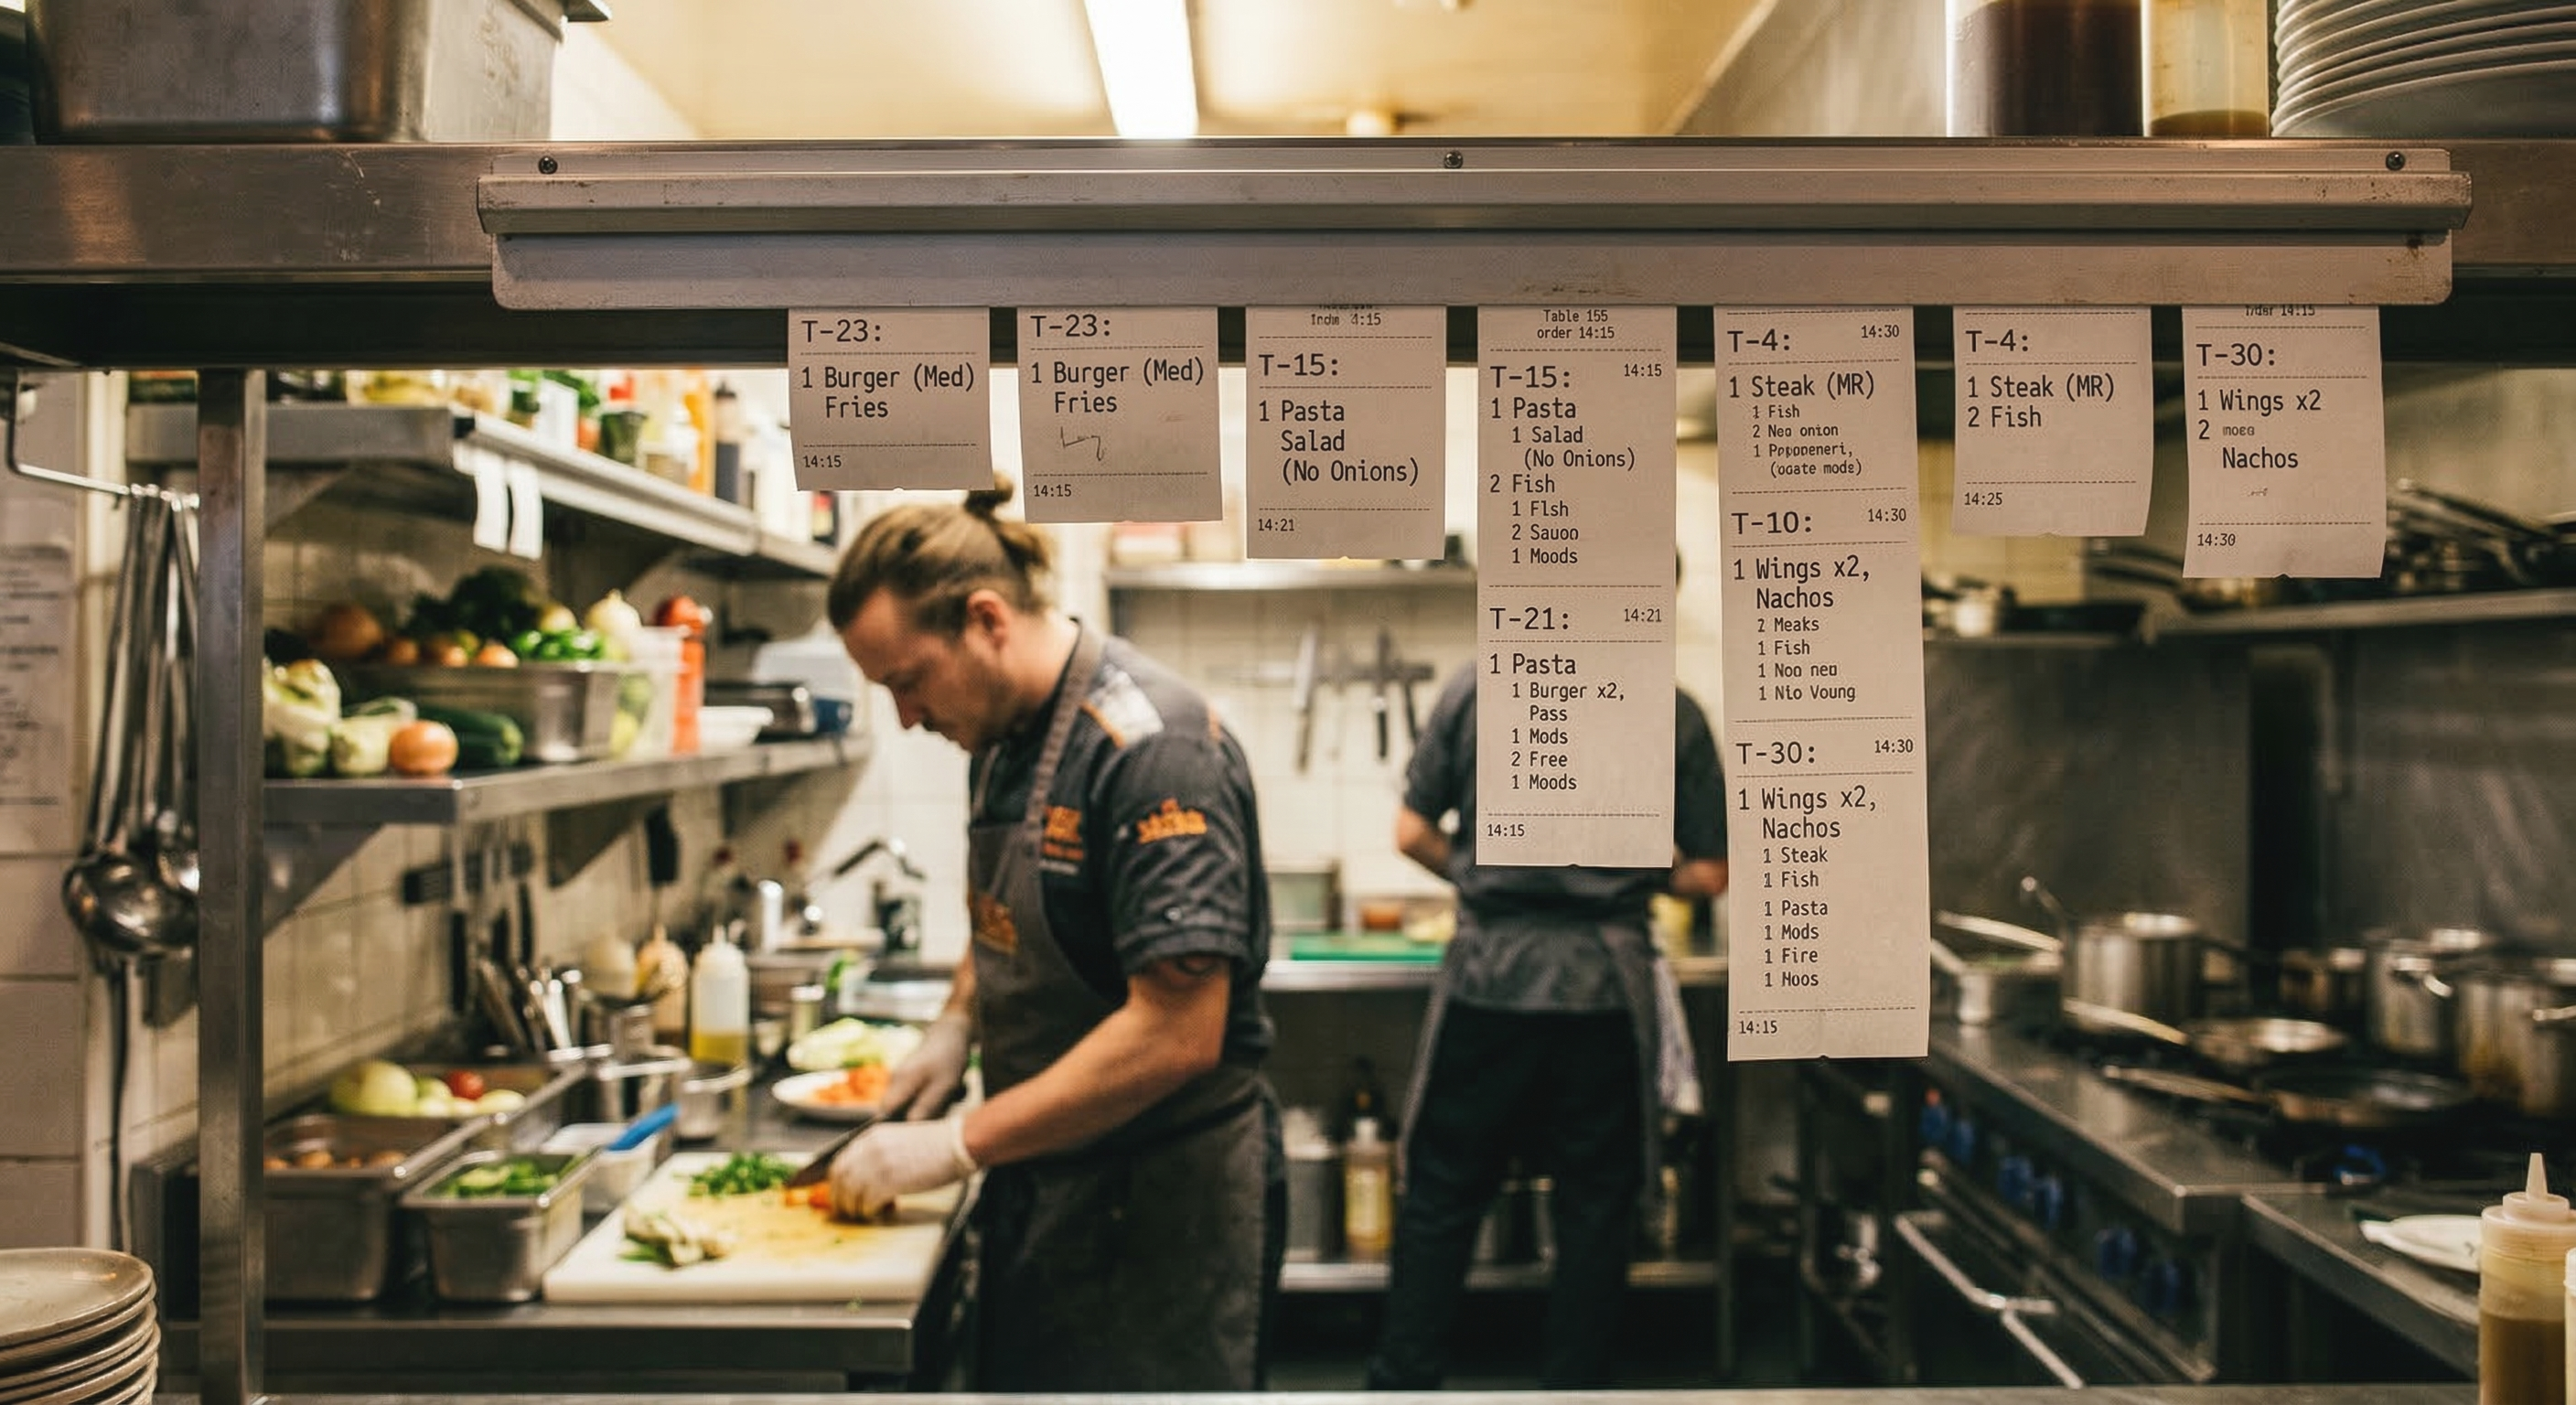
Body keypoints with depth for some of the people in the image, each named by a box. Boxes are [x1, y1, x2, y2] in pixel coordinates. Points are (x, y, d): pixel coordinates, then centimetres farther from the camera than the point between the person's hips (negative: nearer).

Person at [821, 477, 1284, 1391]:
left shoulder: (1151, 749, -24)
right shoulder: (1001, 734, 4)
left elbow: (1177, 1035, -29)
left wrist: (962, 1144, -22)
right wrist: (957, 1023, 3)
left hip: (1160, 1206, -8)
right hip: (1040, 1181, 8)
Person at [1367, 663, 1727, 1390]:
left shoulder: (1474, 686, -1)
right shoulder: (1674, 712, -2)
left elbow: (1412, 833, 2)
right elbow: (1708, 874, 1)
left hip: (1487, 973, 1)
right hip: (1606, 985, 0)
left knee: (1440, 1194, 11)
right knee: (1594, 1206, 12)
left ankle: (1402, 1381, 16)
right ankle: (1573, 1382, 20)